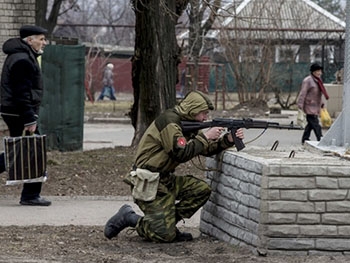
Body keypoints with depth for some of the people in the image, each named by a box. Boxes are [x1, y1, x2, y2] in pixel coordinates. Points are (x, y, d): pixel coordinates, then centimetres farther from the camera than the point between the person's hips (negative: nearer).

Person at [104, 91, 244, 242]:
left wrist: (228, 140, -1)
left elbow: (206, 149, 14)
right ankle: (128, 218, 5)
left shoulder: (186, 123, 12)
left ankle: (168, 222, 6)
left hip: (165, 179, 10)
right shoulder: (169, 122, -18)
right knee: (165, 235, -15)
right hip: (148, 184, -10)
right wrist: (205, 137, -18)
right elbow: (182, 153, -26)